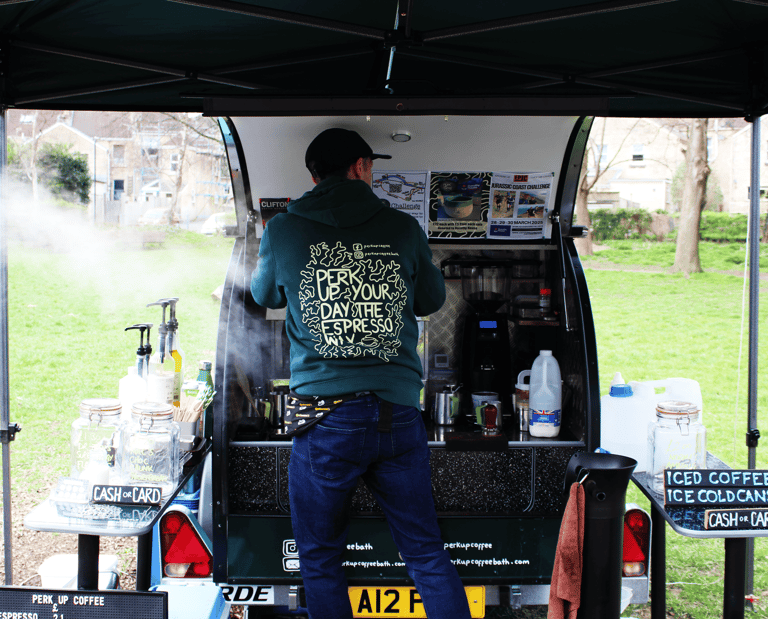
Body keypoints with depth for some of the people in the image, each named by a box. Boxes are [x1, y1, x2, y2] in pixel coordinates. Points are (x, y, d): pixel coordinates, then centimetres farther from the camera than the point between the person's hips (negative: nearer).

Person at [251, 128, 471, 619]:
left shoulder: (282, 231, 2)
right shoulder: (404, 228, 4)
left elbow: (264, 295, 21)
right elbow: (433, 300, 20)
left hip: (325, 419, -2)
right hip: (399, 414, 2)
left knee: (321, 562, 13)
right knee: (428, 555, 13)